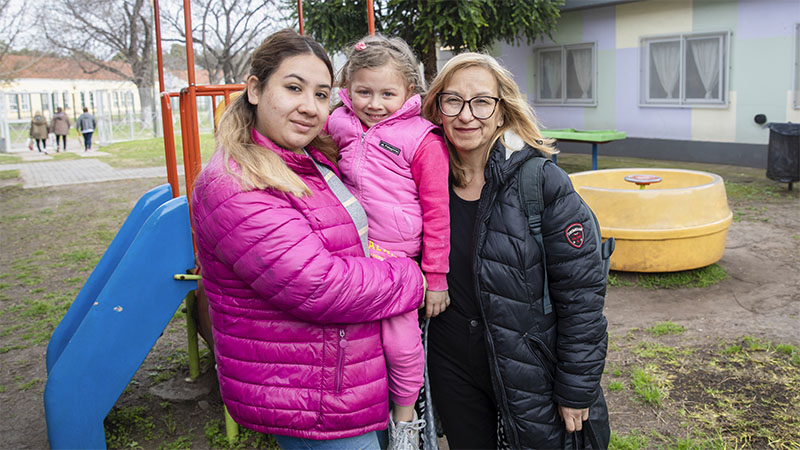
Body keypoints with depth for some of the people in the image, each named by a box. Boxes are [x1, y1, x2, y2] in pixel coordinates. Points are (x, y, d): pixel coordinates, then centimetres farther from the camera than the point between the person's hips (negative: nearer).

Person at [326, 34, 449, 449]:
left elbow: (437, 212, -7)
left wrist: (435, 278, -5)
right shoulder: (340, 125, 4)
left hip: (395, 258, -4)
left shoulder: (422, 140, -9)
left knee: (400, 344, -3)